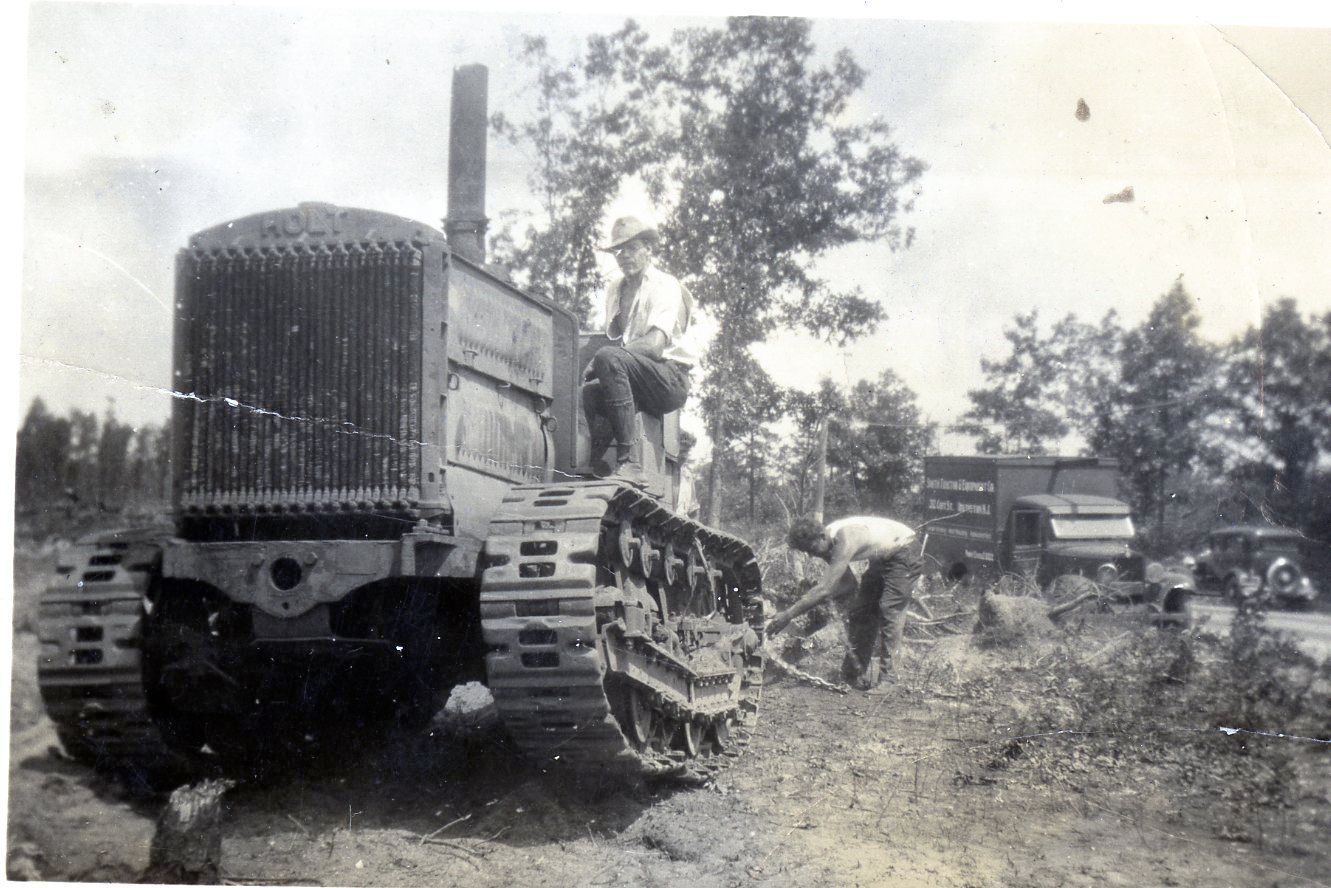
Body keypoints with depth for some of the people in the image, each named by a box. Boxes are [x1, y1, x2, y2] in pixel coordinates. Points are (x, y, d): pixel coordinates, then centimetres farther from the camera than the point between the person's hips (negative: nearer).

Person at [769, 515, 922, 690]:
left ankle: (879, 675, -11)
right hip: (882, 558, 9)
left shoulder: (845, 541, -36)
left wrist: (788, 615, -40)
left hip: (904, 552, -9)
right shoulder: (828, 543, -9)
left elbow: (825, 590, -40)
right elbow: (848, 581, 4)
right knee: (860, 611, 8)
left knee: (889, 611, -15)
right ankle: (853, 670, 14)